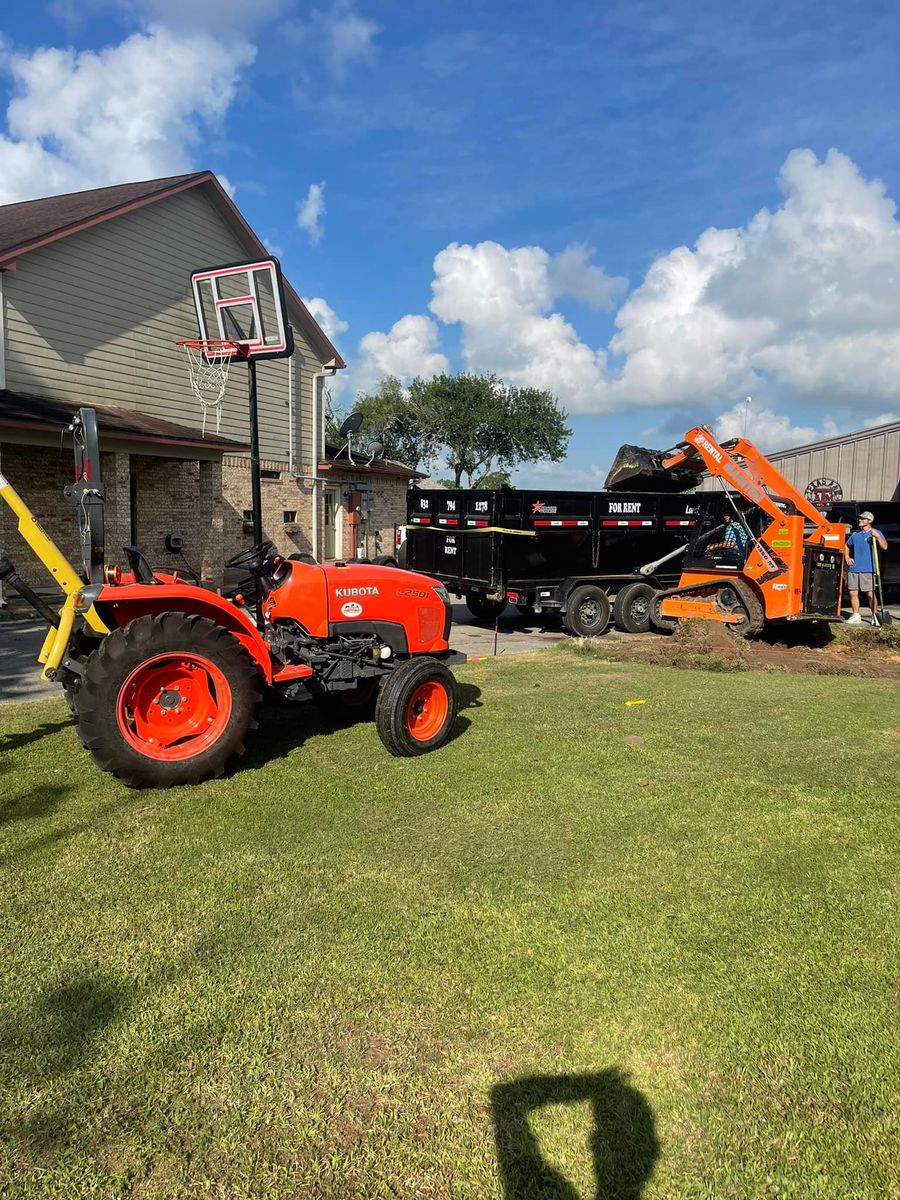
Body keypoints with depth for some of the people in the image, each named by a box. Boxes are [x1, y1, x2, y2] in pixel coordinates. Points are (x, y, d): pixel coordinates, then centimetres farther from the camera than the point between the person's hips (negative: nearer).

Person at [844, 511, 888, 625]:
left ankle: (875, 616, 5)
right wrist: (847, 557, 17)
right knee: (853, 593, 5)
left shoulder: (875, 533, 0)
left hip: (868, 569, -5)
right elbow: (847, 546, 31)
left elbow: (885, 547, -13)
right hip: (854, 568, 5)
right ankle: (856, 616, 15)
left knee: (870, 593, -5)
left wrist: (877, 536, -26)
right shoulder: (855, 534, 14)